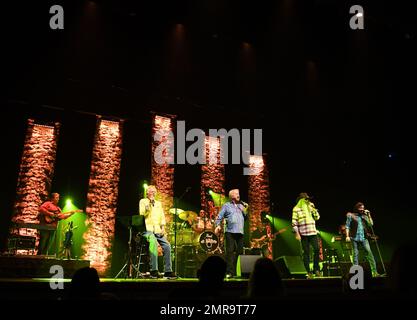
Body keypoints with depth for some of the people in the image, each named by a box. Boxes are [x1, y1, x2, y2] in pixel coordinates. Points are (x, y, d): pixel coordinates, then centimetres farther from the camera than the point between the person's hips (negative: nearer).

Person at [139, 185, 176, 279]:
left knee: (167, 246, -13)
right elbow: (142, 214, -5)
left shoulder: (159, 203, 23)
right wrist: (149, 204, -13)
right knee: (153, 243, -33)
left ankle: (168, 271, -5)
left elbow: (162, 216, 18)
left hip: (158, 230, 5)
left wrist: (163, 227, 2)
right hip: (147, 229, -5)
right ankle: (154, 270, -32)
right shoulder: (143, 201, 10)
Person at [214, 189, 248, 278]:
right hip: (230, 232, -5)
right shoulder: (226, 205, 8)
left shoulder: (241, 206, 21)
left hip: (240, 232, 5)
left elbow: (245, 218, 21)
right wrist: (218, 225, -16)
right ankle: (229, 272, -9)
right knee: (230, 251, -9)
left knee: (240, 252, 4)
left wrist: (245, 210, 6)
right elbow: (219, 217, 1)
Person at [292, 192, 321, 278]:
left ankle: (316, 269, 10)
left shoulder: (310, 207, 14)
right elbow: (294, 222, -5)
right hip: (303, 234, -4)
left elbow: (317, 217, 10)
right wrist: (297, 233, -12)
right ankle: (309, 272, 5)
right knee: (306, 253, 0)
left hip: (313, 233, 4)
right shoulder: (296, 209, -1)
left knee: (317, 250, -4)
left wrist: (313, 209, -1)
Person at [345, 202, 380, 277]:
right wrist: (347, 236, -8)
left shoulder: (364, 216, 17)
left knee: (369, 253, -10)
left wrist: (369, 215, 2)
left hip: (364, 238, 2)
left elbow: (371, 224, 8)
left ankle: (374, 271, -12)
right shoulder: (350, 215, 6)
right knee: (355, 254, 1)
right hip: (355, 238, -2)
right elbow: (347, 226, 2)